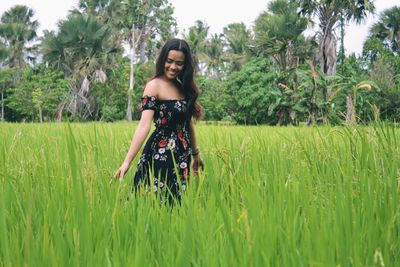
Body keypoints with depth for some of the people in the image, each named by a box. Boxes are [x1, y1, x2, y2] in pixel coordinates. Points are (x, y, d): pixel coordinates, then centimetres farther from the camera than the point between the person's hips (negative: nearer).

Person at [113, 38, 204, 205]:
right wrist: (127, 161, -31)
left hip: (181, 157, 7)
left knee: (174, 202, 13)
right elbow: (144, 125, -22)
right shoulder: (154, 85, -11)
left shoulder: (183, 87, 10)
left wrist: (195, 154, 23)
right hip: (160, 157, -7)